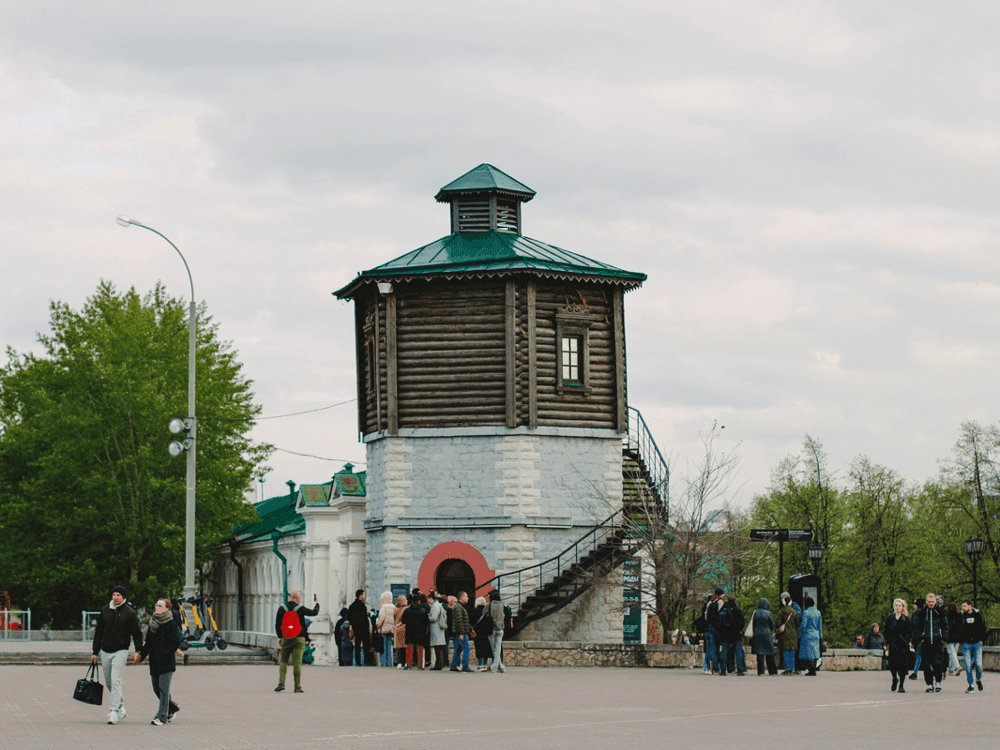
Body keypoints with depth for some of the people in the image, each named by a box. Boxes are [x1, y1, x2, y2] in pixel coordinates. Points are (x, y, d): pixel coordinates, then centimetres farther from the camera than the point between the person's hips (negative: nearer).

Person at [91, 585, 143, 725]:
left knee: (115, 680, -14)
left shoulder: (129, 612, -3)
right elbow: (99, 632, 15)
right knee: (108, 682, 11)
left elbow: (137, 633, 0)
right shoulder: (104, 610, 9)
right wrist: (95, 652, 14)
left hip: (120, 651, -5)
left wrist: (138, 650, -13)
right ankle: (120, 705, 28)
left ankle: (114, 711, -15)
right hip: (105, 652, 5)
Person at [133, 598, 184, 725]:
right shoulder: (152, 624, 15)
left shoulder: (171, 624, -6)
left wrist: (165, 655, -15)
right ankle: (172, 708, 30)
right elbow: (148, 643, 18)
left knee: (163, 689, -8)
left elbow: (175, 643, -10)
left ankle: (162, 716, -5)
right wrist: (140, 654, 4)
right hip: (154, 663, 7)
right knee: (157, 689, 10)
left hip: (166, 663, -7)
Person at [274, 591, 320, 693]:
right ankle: (297, 686, -1)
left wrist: (279, 637, 16)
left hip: (286, 639, 2)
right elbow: (314, 612, 7)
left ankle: (281, 683, -5)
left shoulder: (282, 609, 2)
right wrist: (317, 603, 26)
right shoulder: (300, 609, -6)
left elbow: (277, 625, 6)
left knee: (283, 661, 9)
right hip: (299, 639, -2)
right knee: (297, 662, -1)